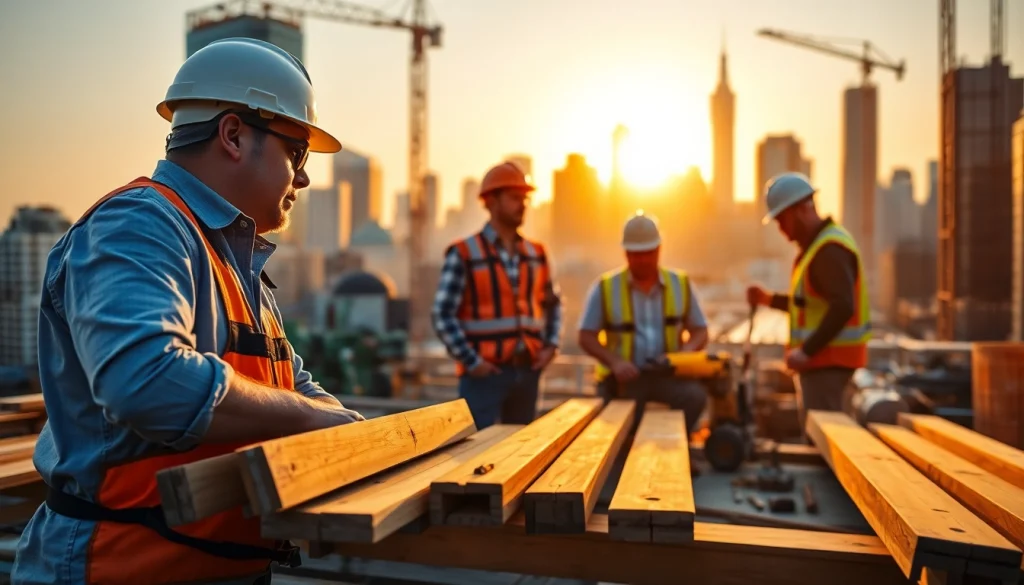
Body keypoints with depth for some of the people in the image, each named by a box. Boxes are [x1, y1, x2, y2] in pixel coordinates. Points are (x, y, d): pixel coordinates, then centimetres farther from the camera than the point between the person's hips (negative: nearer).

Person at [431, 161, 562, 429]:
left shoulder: (536, 254, 10)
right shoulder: (463, 254, -7)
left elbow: (552, 304, 22)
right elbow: (442, 315, -10)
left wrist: (550, 344, 8)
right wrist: (471, 361, -13)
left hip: (527, 371, 6)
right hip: (485, 373, -5)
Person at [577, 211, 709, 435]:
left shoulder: (681, 284, 8)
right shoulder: (605, 288, 2)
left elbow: (700, 332, 13)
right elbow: (586, 337, 2)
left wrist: (686, 352, -10)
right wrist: (614, 361, -16)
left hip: (668, 375, 1)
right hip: (623, 377, -1)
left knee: (695, 395, -28)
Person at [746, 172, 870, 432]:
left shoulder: (830, 248, -17)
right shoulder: (816, 244, 16)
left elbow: (842, 307, -27)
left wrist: (807, 351, -26)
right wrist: (768, 299, 13)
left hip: (829, 359, -11)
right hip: (821, 357, 11)